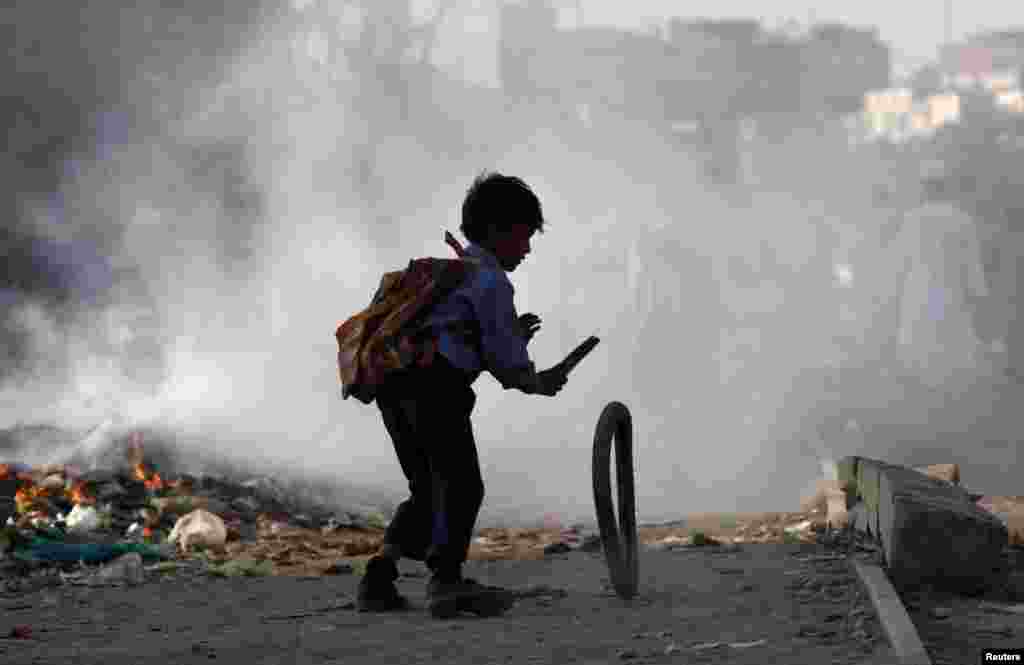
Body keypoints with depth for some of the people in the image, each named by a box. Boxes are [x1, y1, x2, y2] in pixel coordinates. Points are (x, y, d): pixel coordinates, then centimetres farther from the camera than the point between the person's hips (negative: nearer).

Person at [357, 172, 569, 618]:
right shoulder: (490, 280, 1)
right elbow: (502, 356, -2)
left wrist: (510, 337, 26)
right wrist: (537, 382, 16)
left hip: (392, 387, 9)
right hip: (435, 385, -9)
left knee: (428, 490, 15)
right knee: (461, 484, -16)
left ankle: (378, 580, 5)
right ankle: (446, 578, -32)